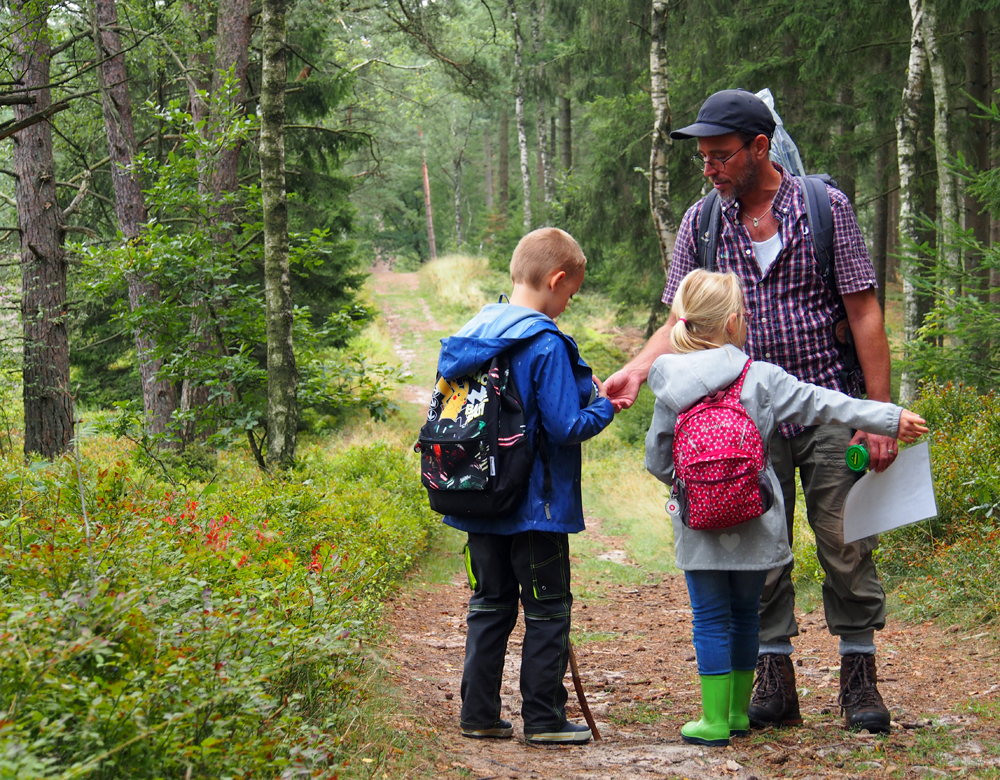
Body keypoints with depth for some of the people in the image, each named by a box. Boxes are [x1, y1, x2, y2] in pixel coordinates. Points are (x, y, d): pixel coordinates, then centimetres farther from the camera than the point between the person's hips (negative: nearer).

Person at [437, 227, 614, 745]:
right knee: (547, 610, 5)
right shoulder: (546, 344, -18)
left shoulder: (474, 335, 5)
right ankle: (543, 719, 8)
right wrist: (603, 408, 0)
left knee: (490, 606, 15)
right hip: (536, 507, -7)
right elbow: (566, 427, -21)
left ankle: (480, 714, 17)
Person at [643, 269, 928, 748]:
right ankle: (738, 712, 26)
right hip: (753, 525, 0)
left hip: (699, 526, 0)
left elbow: (657, 460, 3)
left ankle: (714, 722, 5)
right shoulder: (761, 379, -7)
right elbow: (822, 406, -5)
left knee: (711, 619, 5)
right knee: (744, 614, 16)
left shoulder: (671, 389, -2)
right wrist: (891, 420, 0)